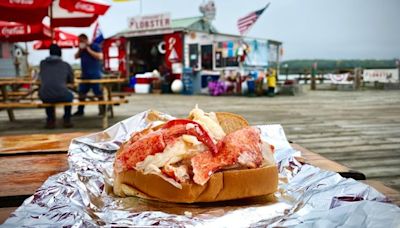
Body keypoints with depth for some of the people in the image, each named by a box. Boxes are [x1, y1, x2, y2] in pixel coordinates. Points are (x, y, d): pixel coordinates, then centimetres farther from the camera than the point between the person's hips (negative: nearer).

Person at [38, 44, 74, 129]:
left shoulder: (42, 63, 15)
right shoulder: (66, 65, 11)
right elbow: (71, 81, 23)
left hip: (45, 97, 2)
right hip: (61, 96, -1)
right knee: (70, 96, 34)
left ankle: (50, 120, 34)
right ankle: (67, 120, 27)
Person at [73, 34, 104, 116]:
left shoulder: (95, 46, -3)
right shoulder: (82, 48, 18)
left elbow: (100, 57, -15)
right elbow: (76, 57, 15)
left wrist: (89, 50, -13)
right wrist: (80, 50, -1)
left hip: (94, 74, -7)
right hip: (84, 74, 7)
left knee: (98, 92, -7)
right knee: (82, 92, 8)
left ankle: (103, 109, 1)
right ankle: (80, 110, 17)